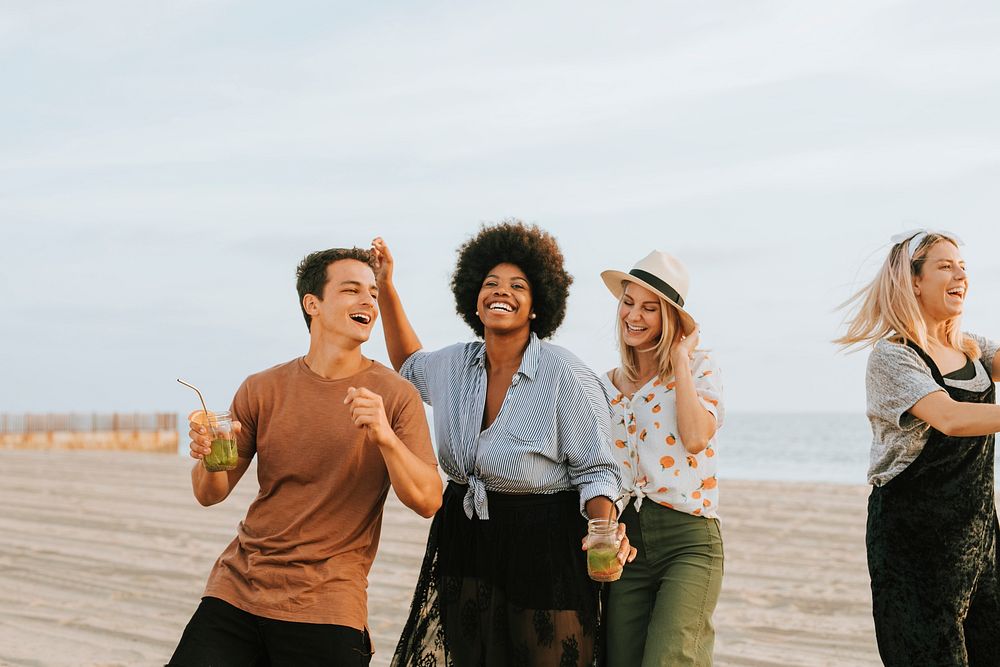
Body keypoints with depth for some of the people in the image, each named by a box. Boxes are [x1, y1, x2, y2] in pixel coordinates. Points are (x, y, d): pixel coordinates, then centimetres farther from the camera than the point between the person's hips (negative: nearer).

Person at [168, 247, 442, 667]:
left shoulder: (395, 395, -3)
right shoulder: (261, 390, 3)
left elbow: (428, 502, -9)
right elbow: (210, 494, 7)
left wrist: (386, 438, -25)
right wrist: (208, 458, -16)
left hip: (326, 608, -2)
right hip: (236, 587, 2)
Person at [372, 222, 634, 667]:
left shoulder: (567, 376, -13)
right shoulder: (455, 365, 3)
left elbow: (595, 472, -9)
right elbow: (409, 367, 27)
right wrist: (385, 288, 19)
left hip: (543, 545, -5)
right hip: (465, 542, 5)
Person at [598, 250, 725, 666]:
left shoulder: (698, 367, 3)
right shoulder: (606, 386, 14)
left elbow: (696, 438, -16)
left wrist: (679, 359, -7)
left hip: (687, 541, -4)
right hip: (624, 540, 4)